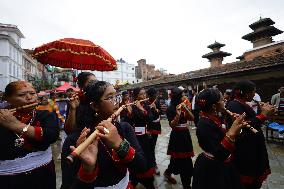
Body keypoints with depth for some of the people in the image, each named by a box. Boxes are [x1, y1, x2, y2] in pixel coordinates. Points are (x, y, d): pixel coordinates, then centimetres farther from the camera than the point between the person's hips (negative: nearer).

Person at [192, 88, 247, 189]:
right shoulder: (205, 125, -30)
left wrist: (236, 126, -8)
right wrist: (231, 133, -43)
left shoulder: (215, 118, -1)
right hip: (211, 170, -9)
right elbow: (220, 155, -35)